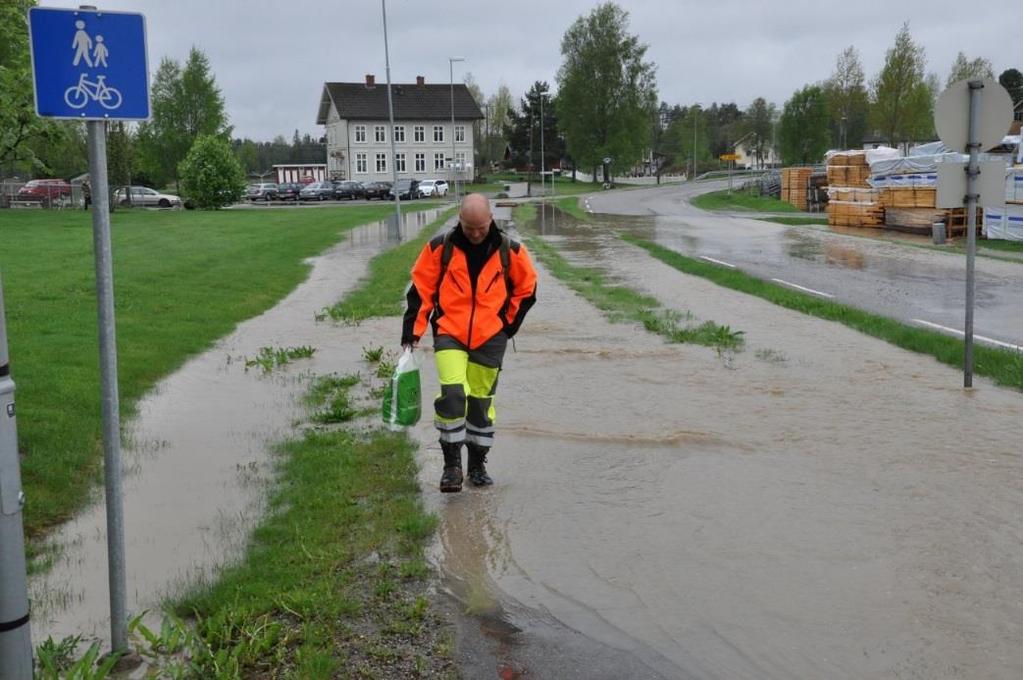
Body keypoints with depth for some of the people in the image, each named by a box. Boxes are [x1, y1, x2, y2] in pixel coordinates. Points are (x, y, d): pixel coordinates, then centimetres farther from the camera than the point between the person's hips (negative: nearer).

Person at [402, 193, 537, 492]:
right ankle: (452, 464, -6)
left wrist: (507, 325, 6)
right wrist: (412, 332, -2)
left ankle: (477, 464, 24)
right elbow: (420, 290, 1)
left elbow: (526, 290, 11)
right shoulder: (440, 248, -5)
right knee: (452, 392, -19)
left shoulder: (510, 251, -2)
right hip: (449, 334, -1)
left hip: (490, 339, 2)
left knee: (481, 400, 8)